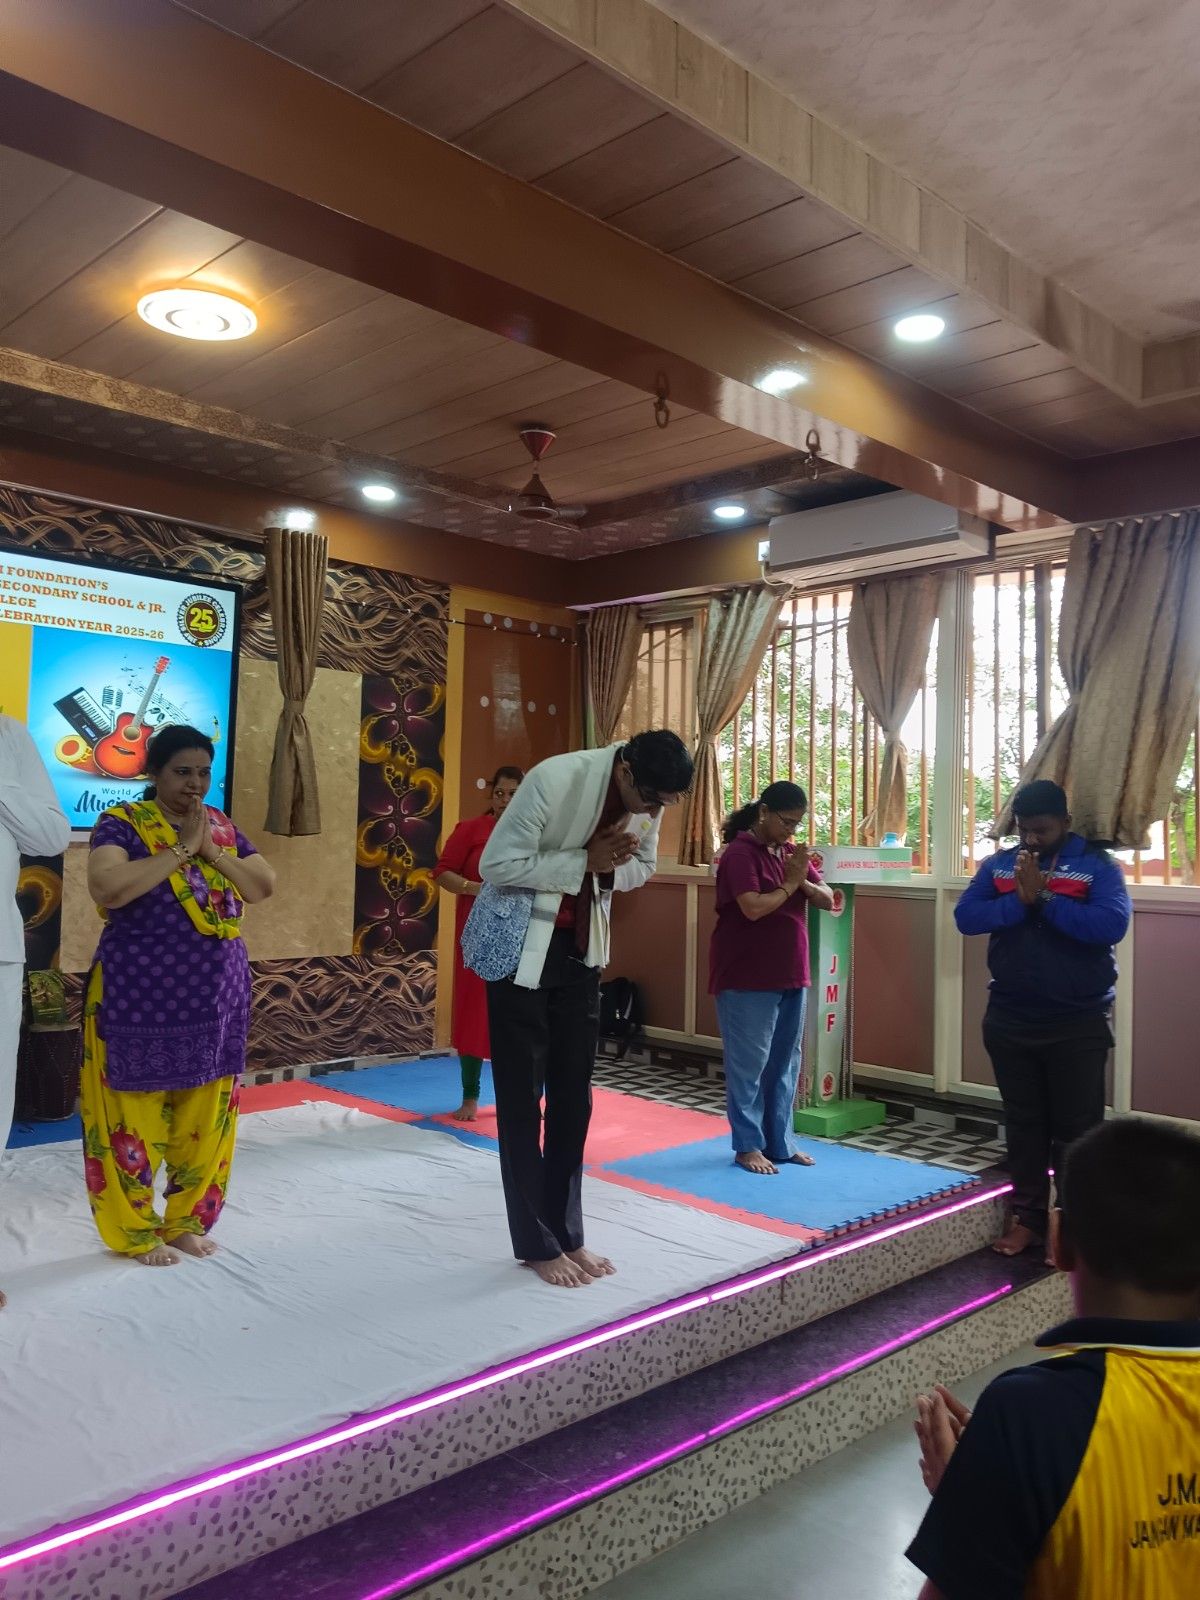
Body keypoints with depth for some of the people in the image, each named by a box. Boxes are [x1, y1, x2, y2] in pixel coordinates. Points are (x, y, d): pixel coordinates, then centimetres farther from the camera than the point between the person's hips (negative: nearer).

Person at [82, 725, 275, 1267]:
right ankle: (135, 1232, 19)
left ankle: (187, 1221, 26)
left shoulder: (221, 825, 10)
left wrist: (212, 850, -9)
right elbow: (106, 886, -23)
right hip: (141, 995, -5)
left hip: (215, 993, 5)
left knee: (205, 1118, 10)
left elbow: (263, 887, 4)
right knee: (135, 1116, 3)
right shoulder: (121, 822, -7)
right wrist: (180, 849, -19)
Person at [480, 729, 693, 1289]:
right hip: (522, 946, -6)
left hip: (580, 948, 6)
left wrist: (612, 867, -15)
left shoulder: (650, 801, -7)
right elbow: (496, 864, -24)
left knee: (573, 1094, 10)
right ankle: (537, 1244, 14)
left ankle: (567, 1235, 22)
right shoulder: (557, 779, -27)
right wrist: (584, 862, -27)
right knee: (521, 1095, 1)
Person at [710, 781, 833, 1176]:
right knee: (749, 1064, 0)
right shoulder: (740, 853, -12)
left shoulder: (790, 852, 11)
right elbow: (754, 908, -24)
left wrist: (804, 881, -11)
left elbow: (827, 900, 8)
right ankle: (748, 1145, 11)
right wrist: (790, 883, -12)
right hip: (747, 980, -8)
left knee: (785, 1063, 12)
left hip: (790, 976, 8)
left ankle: (780, 1142, 23)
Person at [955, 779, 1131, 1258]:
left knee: (1077, 1128, 6)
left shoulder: (1098, 865, -7)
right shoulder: (998, 865, 4)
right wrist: (1021, 899, -21)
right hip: (1010, 1021, 4)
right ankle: (1027, 1217, 24)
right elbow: (966, 917, -9)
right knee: (1023, 1124, 13)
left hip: (1078, 1024, -3)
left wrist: (1044, 898, -22)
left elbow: (1111, 924, -23)